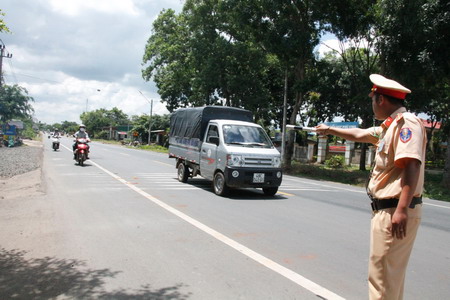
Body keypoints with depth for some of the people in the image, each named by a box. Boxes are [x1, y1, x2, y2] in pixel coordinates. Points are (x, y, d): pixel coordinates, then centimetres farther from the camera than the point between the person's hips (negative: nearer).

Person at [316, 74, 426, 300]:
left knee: (383, 275, -6)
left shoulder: (407, 122, -13)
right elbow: (359, 134, 33)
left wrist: (402, 209, -32)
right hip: (385, 209, 10)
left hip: (395, 211, -10)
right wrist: (329, 130, 46)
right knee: (388, 274, 17)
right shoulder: (389, 127, 17)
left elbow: (411, 164, -25)